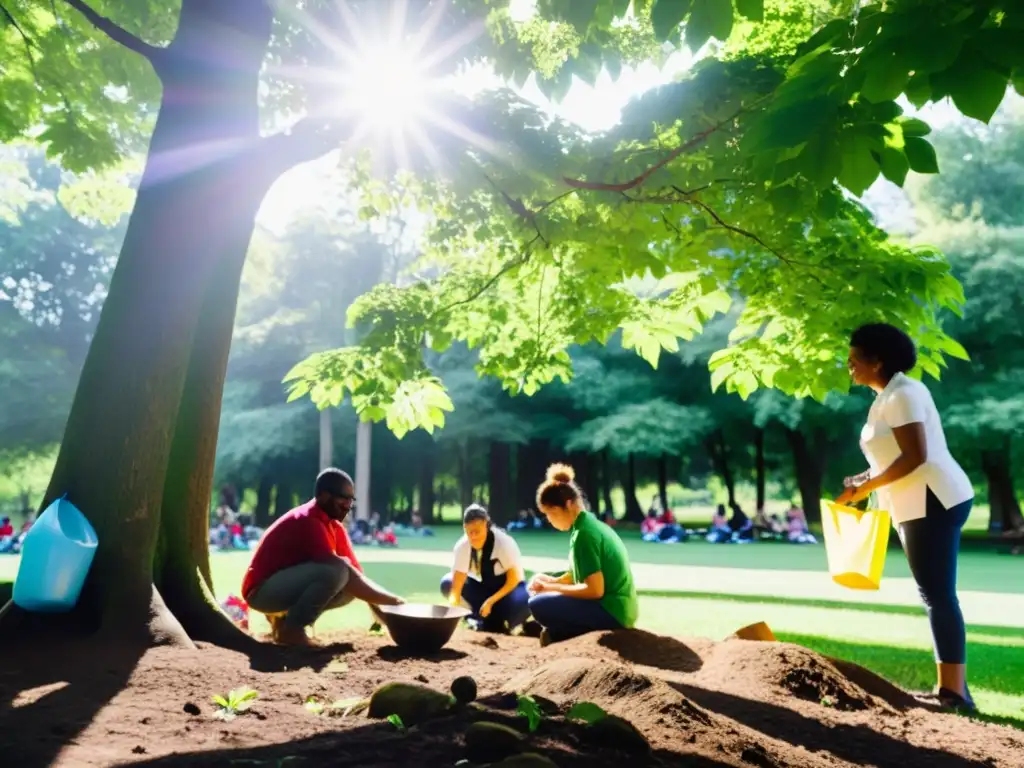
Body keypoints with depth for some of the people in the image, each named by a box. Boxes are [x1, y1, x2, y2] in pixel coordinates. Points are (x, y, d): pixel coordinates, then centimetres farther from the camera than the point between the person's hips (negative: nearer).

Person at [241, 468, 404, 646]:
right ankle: (291, 629, -14)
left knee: (353, 587, -1)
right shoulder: (308, 522, -23)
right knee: (336, 571, -28)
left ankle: (284, 618, 7)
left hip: (287, 588, 9)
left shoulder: (335, 527, 5)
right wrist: (392, 600, -26)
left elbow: (356, 571, 1)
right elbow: (346, 572, -28)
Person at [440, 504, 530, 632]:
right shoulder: (462, 546, -20)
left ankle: (499, 624, -8)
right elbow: (457, 584, -22)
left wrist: (490, 601, -29)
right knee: (447, 583, -15)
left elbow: (513, 579, -21)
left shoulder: (504, 543, -27)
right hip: (484, 587, 5)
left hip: (507, 588, -5)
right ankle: (484, 619, -10)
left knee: (523, 602, -38)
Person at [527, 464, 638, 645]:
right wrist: (552, 581, 5)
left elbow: (595, 590, -21)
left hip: (612, 611, -10)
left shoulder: (584, 533, -18)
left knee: (538, 605, -18)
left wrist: (552, 588, -11)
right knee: (548, 599, 22)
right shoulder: (590, 524, 10)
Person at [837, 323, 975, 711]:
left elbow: (916, 456, -22)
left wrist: (867, 487, -16)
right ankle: (951, 686, 19)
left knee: (938, 596, -7)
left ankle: (954, 692, -2)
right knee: (937, 596, 12)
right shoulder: (892, 395, 16)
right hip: (925, 504, 11)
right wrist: (868, 478, 8)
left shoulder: (900, 395, -14)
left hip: (933, 502, -11)